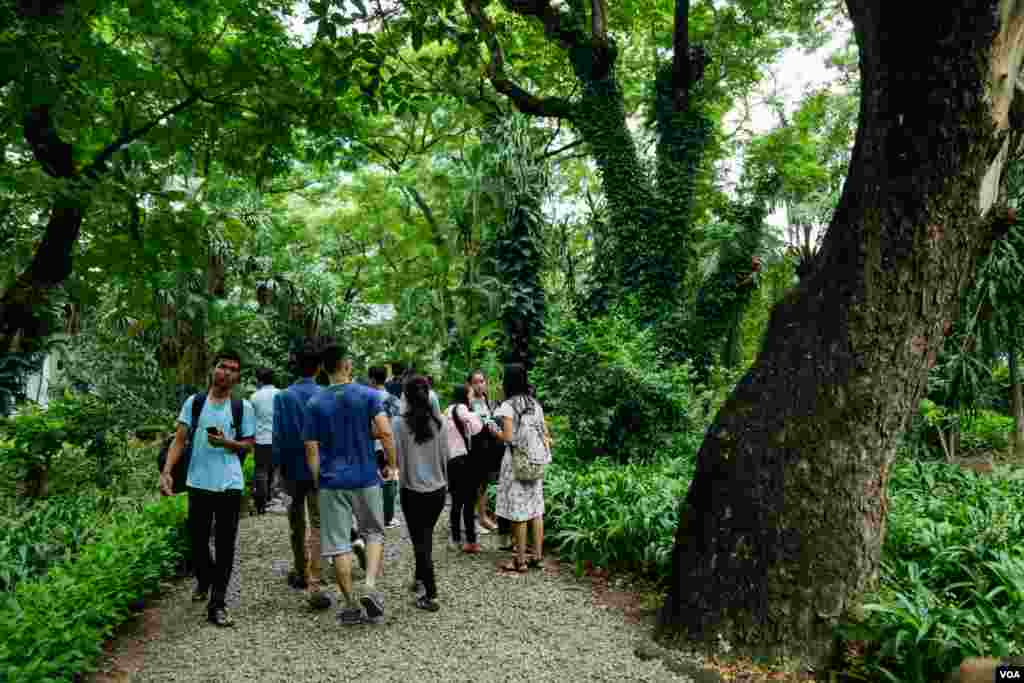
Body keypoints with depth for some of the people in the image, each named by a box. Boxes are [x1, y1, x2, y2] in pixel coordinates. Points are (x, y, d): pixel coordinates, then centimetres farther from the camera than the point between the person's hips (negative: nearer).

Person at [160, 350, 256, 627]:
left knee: (225, 545, 0)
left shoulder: (244, 407, 1)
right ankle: (204, 580, 41)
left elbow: (249, 444, 5)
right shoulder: (194, 402, 4)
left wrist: (226, 443, -14)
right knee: (197, 541, 11)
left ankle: (217, 605, 8)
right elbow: (179, 440, 3)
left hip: (230, 485, -1)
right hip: (198, 483, 1)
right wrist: (166, 471, -9)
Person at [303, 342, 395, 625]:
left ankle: (351, 605, 11)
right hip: (366, 479, 0)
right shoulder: (368, 395, -3)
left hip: (331, 482, 1)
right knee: (374, 533, 16)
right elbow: (385, 433, -13)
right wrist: (391, 463, 1)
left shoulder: (315, 403, 1)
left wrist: (318, 483, 9)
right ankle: (370, 586, -4)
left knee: (338, 543, 7)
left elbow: (312, 449, 0)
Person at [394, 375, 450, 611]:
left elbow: (395, 457, -11)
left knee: (420, 540, 5)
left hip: (412, 490, -3)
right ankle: (420, 578, 36)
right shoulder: (438, 421, -4)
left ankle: (430, 595, 3)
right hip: (438, 488, 3)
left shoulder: (400, 422, -13)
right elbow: (445, 455, 3)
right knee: (426, 536, 21)